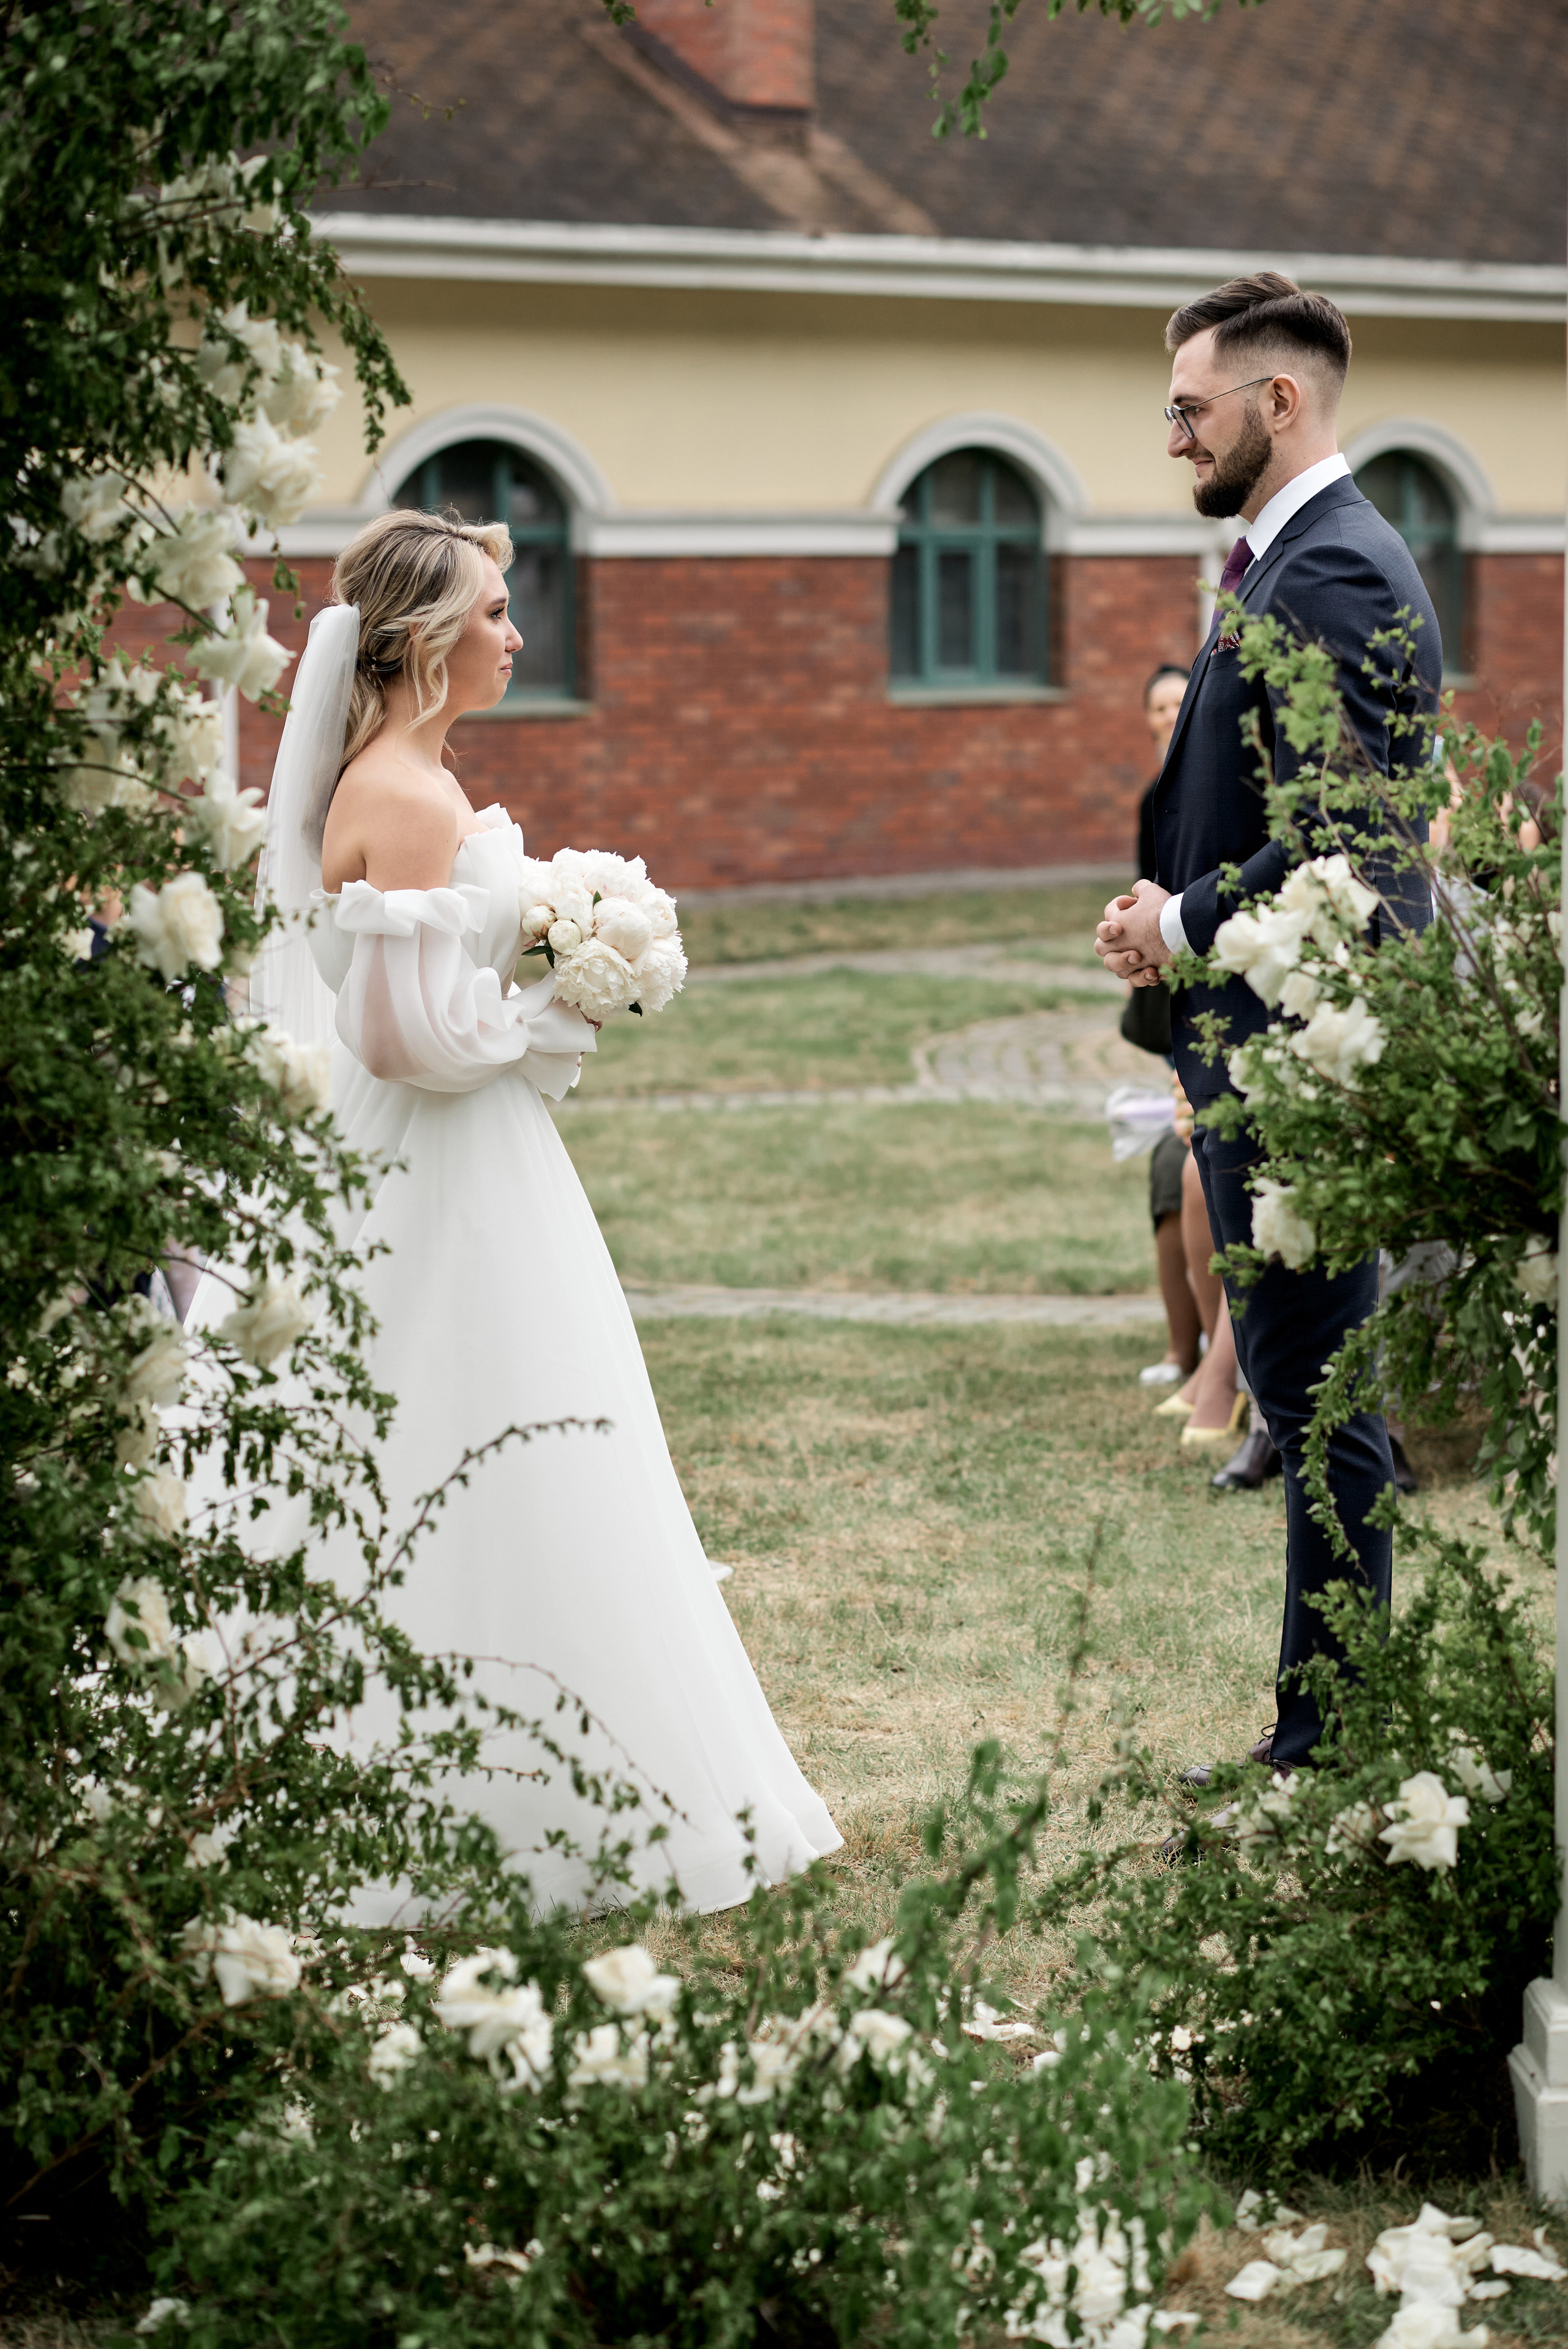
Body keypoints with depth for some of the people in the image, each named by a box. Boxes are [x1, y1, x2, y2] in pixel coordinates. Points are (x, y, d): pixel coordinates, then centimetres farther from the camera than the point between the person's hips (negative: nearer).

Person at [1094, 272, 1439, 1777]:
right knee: (1294, 1375, 15)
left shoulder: (1334, 574, -17)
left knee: (1312, 1388, -4)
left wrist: (1185, 925, -13)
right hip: (1254, 1040, 11)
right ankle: (1336, 1719, 24)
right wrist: (1170, 909, 5)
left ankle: (1330, 1741, 4)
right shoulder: (1287, 561, 16)